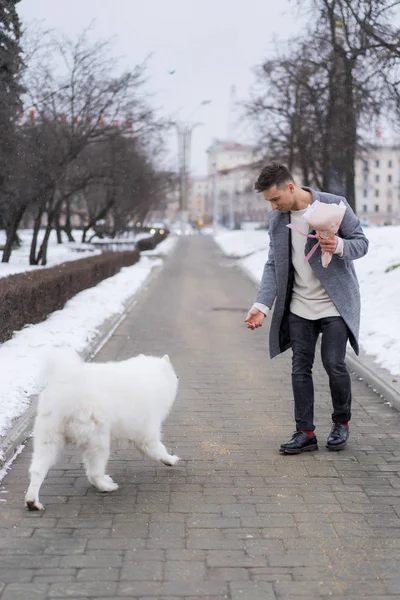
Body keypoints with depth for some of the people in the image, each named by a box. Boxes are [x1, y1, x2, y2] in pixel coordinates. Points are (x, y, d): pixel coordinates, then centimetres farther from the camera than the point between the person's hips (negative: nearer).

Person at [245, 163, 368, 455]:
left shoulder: (334, 205, -12)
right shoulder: (277, 218, 3)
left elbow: (362, 243, -5)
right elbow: (273, 265, 5)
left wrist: (340, 246, -28)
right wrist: (262, 305, -6)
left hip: (335, 303, -4)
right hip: (299, 307, 4)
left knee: (334, 363, -6)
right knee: (300, 368, 3)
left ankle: (341, 423, 19)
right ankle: (305, 432, 13)